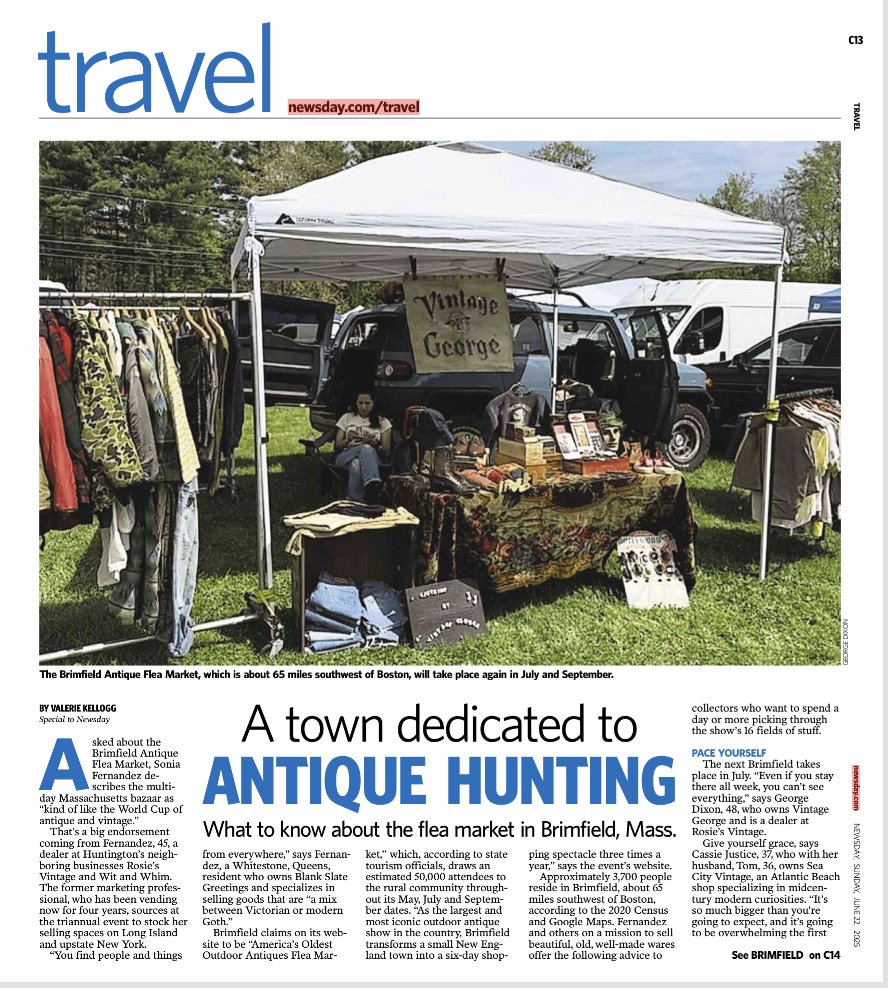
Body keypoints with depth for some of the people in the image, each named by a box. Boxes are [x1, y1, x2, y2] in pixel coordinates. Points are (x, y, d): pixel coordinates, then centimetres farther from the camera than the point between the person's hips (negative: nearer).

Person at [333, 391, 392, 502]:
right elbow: (336, 447, 14)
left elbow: (386, 452, 8)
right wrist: (348, 440, -9)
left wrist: (374, 444, -14)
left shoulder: (383, 422, 18)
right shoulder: (347, 418, 20)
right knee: (366, 448, -39)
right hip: (345, 457, 0)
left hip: (372, 457, 0)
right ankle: (374, 487, -64)